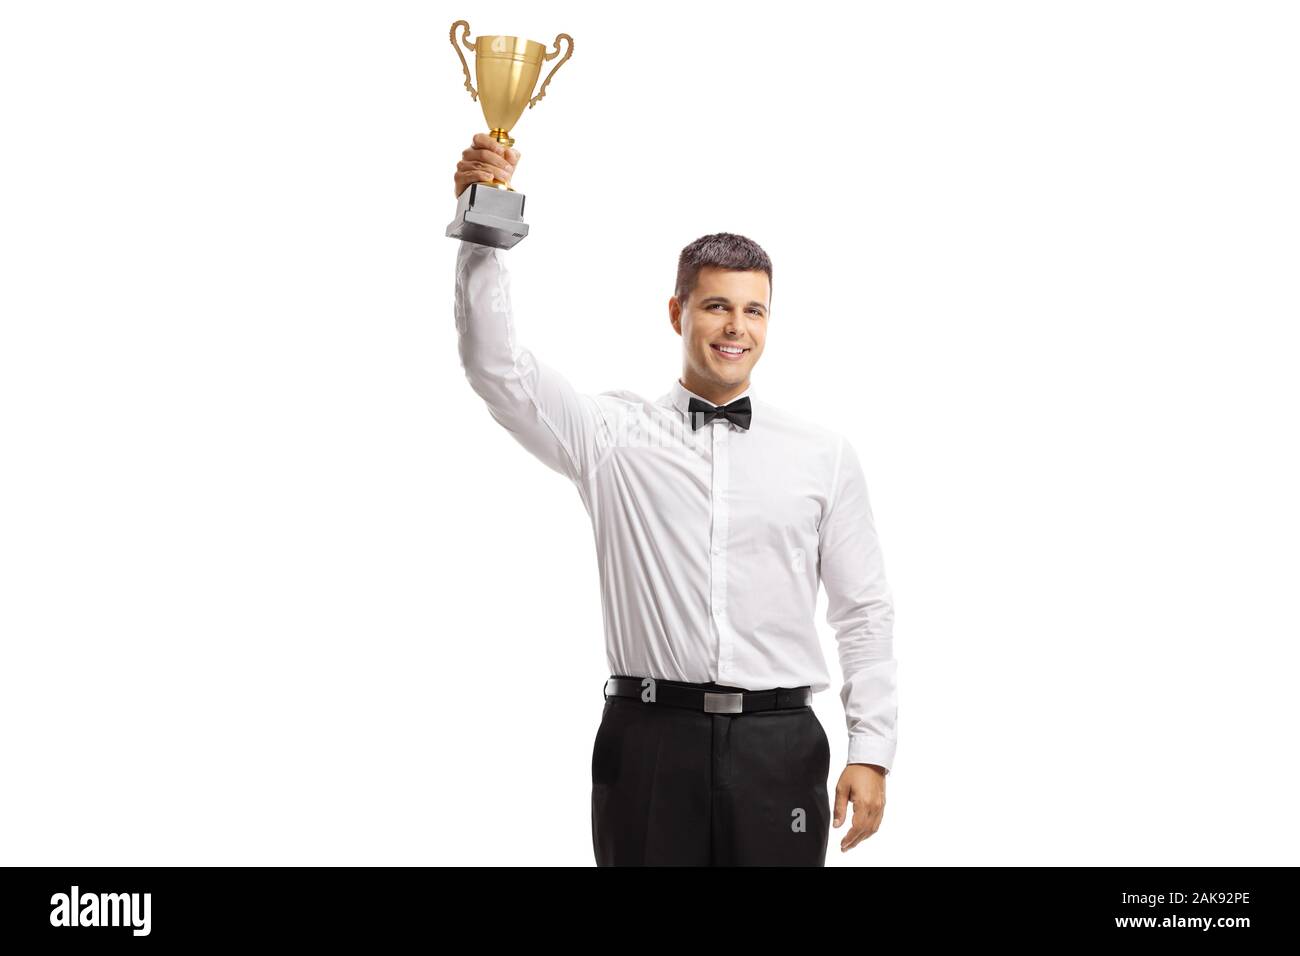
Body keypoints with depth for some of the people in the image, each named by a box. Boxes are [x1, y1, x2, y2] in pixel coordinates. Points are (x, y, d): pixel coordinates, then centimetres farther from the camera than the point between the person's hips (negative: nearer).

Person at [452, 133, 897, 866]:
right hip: (650, 741, -1)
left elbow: (865, 611, 7)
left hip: (778, 744, 1)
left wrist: (873, 751, 0)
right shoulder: (613, 435, 6)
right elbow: (497, 367, -4)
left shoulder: (824, 454, 8)